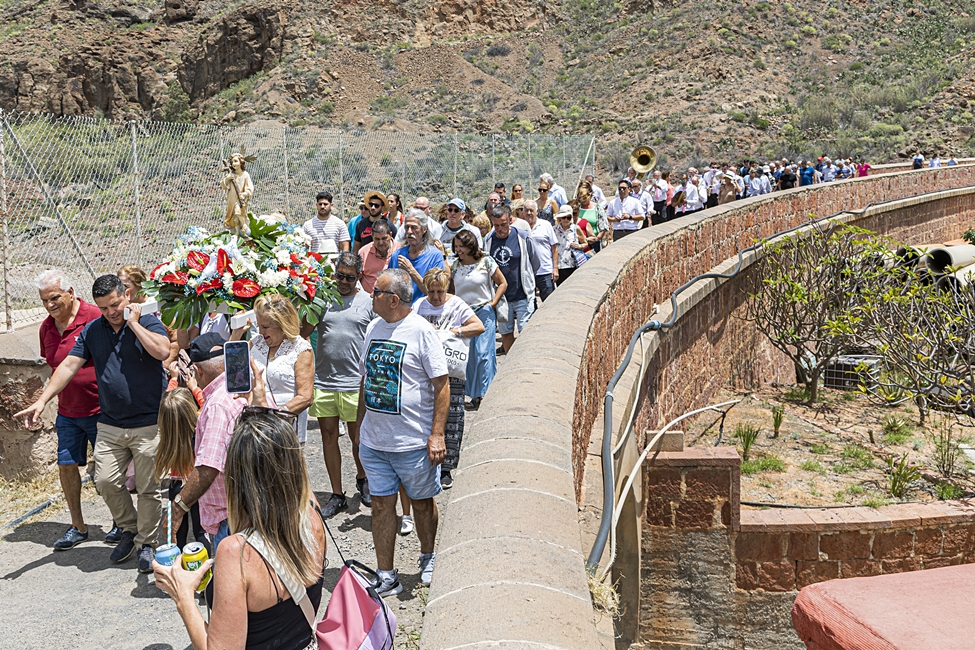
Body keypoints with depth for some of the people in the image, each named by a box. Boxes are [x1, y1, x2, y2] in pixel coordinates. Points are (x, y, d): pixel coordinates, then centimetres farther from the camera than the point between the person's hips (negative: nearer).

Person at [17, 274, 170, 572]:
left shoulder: (148, 322, -6)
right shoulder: (92, 330, 7)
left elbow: (163, 351, -25)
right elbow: (69, 365, 3)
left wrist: (133, 323, -17)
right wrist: (42, 401, -5)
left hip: (148, 423, -4)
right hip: (110, 423, 4)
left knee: (148, 488, 3)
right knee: (105, 481, 1)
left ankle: (147, 543, 19)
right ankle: (129, 528, 26)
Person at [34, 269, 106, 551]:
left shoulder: (95, 319, -16)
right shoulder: (46, 328, 5)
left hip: (99, 409, -6)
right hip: (67, 411, 6)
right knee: (66, 464, 7)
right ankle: (78, 527, 21)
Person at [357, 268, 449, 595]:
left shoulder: (421, 331, -12)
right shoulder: (373, 328, 8)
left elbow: (441, 385, -11)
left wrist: (437, 434, -16)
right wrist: (361, 425, 18)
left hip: (414, 442, -5)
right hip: (373, 441, 5)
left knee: (422, 502, 12)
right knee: (381, 504, 7)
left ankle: (428, 559, 35)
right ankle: (386, 576, 17)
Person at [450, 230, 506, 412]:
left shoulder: (486, 262, -4)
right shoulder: (455, 266, 7)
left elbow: (503, 283, 1)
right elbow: (452, 290, 19)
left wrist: (492, 304, -5)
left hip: (484, 312, -4)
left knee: (482, 352, -7)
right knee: (465, 354, 5)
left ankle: (481, 394, 0)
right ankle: (470, 393, 15)